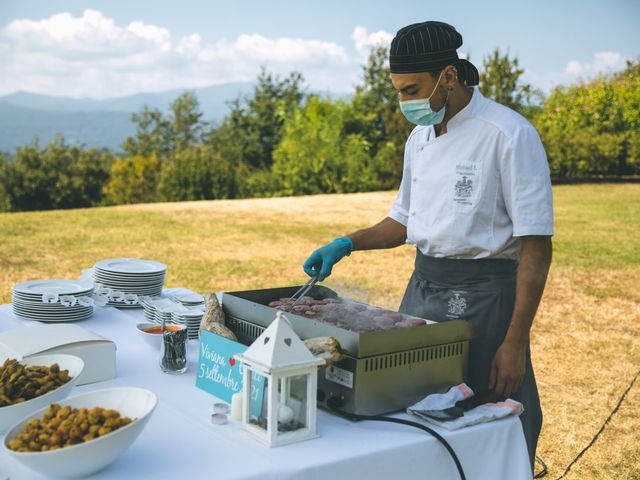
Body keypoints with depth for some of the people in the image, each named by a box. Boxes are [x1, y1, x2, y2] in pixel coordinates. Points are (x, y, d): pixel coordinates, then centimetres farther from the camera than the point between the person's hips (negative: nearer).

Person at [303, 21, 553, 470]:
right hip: (422, 290, 7)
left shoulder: (509, 134, -15)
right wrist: (346, 244, 5)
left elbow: (536, 247, -16)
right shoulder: (420, 137, 8)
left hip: (482, 297, -7)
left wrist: (515, 344, -18)